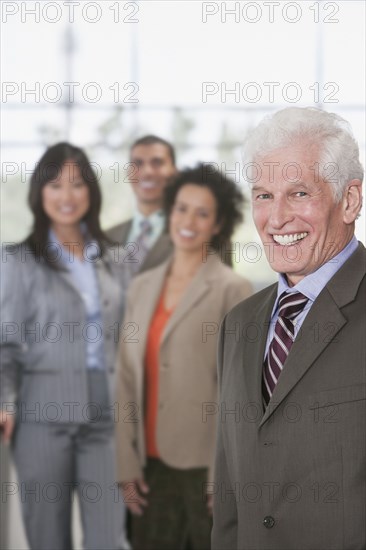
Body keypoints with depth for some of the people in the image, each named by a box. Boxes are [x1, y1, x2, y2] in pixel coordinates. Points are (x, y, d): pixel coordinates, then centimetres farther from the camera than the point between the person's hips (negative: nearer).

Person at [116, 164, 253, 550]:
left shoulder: (232, 290, -5)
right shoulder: (142, 287, 10)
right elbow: (128, 379, 9)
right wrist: (127, 464, 4)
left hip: (206, 465, -4)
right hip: (154, 463, 5)